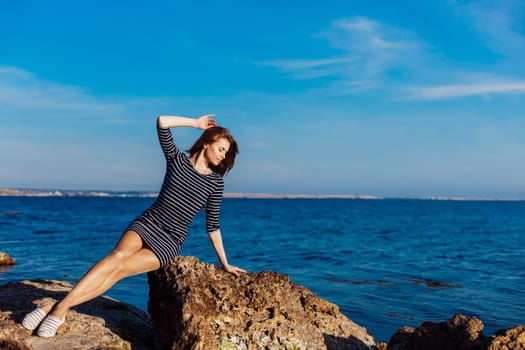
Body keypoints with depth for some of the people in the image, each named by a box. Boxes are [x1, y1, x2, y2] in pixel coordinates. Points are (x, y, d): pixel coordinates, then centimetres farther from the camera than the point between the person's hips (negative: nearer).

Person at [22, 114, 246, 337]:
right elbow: (162, 122, -8)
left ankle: (58, 308, -23)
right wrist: (195, 123, 1)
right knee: (117, 255, -29)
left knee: (118, 270, -21)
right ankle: (59, 308, -32)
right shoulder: (177, 159, 3)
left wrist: (225, 264, 8)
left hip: (169, 242, 0)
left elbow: (212, 225, 7)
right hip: (147, 223, 0)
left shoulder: (215, 181, 3)